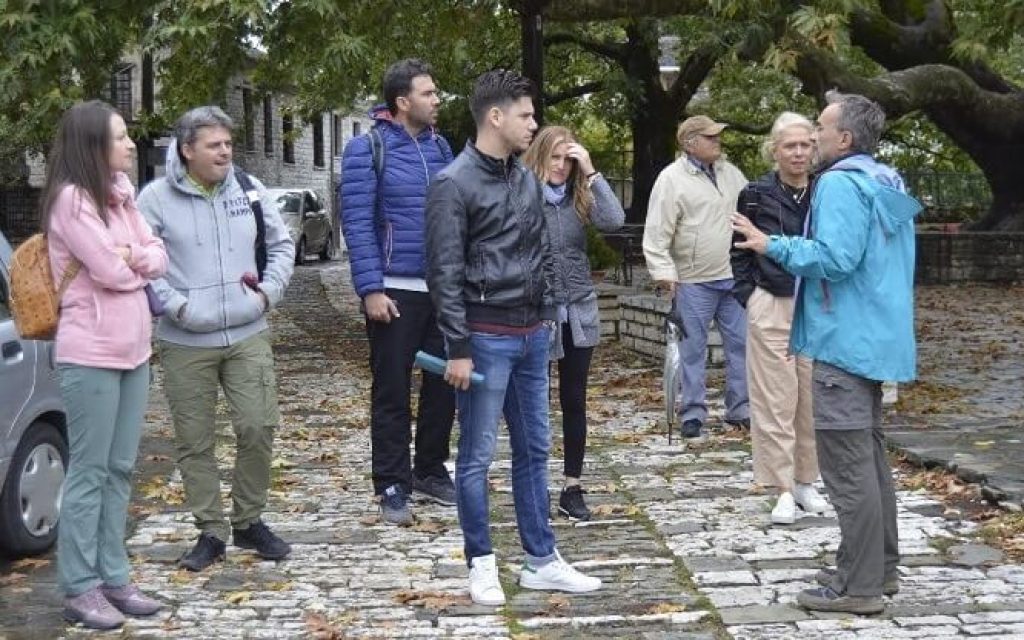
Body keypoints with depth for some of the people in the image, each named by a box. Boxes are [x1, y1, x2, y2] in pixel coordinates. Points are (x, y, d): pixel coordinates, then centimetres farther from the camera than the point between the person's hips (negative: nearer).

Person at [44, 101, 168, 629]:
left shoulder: (119, 192, 12)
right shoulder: (70, 198, -13)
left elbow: (158, 256, 9)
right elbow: (110, 272, -18)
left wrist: (134, 257, -11)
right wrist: (138, 262, 2)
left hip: (133, 349, 8)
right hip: (90, 355, -8)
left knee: (120, 469, 11)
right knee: (89, 472, -3)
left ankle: (113, 577, 19)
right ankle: (80, 589, 5)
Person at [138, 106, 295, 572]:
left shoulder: (249, 189, 6)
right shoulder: (156, 198, -5)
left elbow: (282, 245, 15)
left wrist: (270, 290, 2)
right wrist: (174, 304, -15)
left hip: (248, 336, 2)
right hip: (185, 343, -2)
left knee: (258, 428, 0)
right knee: (195, 442, 5)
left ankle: (250, 521, 19)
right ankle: (211, 531, 18)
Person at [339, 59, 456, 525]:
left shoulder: (441, 147, 9)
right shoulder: (368, 149, -8)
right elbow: (357, 224, -12)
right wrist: (371, 290, -17)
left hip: (444, 289, 5)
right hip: (394, 292, -5)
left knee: (443, 382, 12)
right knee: (392, 392, 4)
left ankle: (430, 470, 27)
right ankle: (392, 486, 12)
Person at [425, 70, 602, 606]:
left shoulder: (526, 180, 11)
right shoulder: (454, 184, -11)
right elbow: (444, 273, -14)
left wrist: (546, 315, 14)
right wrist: (458, 348, -16)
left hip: (531, 335, 7)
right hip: (486, 337, -7)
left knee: (534, 450, 11)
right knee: (476, 456, 2)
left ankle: (541, 560, 20)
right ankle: (481, 563, 14)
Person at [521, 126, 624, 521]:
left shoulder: (581, 196, 4)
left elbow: (614, 221, -12)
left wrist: (592, 173, -12)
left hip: (579, 311, 4)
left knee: (574, 401, 9)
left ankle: (572, 488, 16)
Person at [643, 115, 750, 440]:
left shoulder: (730, 172, 10)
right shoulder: (672, 179, -8)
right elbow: (657, 233, -10)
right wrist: (664, 272, -17)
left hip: (732, 277, 6)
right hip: (694, 282, -5)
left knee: (741, 343, 8)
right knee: (693, 349, 3)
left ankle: (740, 409, 18)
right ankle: (693, 414, 11)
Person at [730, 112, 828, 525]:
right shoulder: (756, 196, -1)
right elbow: (739, 253, 6)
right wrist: (749, 297, -3)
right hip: (771, 309, -2)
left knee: (812, 398, 7)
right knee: (776, 400, -1)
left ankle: (805, 482, 20)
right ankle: (784, 490, 5)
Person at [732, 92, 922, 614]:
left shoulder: (840, 183, -16)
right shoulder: (888, 186, 15)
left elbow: (834, 257, -25)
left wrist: (774, 246, -16)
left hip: (846, 341, -10)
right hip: (877, 337, 10)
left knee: (847, 464, -7)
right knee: (869, 454, 18)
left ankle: (858, 586, -3)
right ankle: (880, 566, 25)